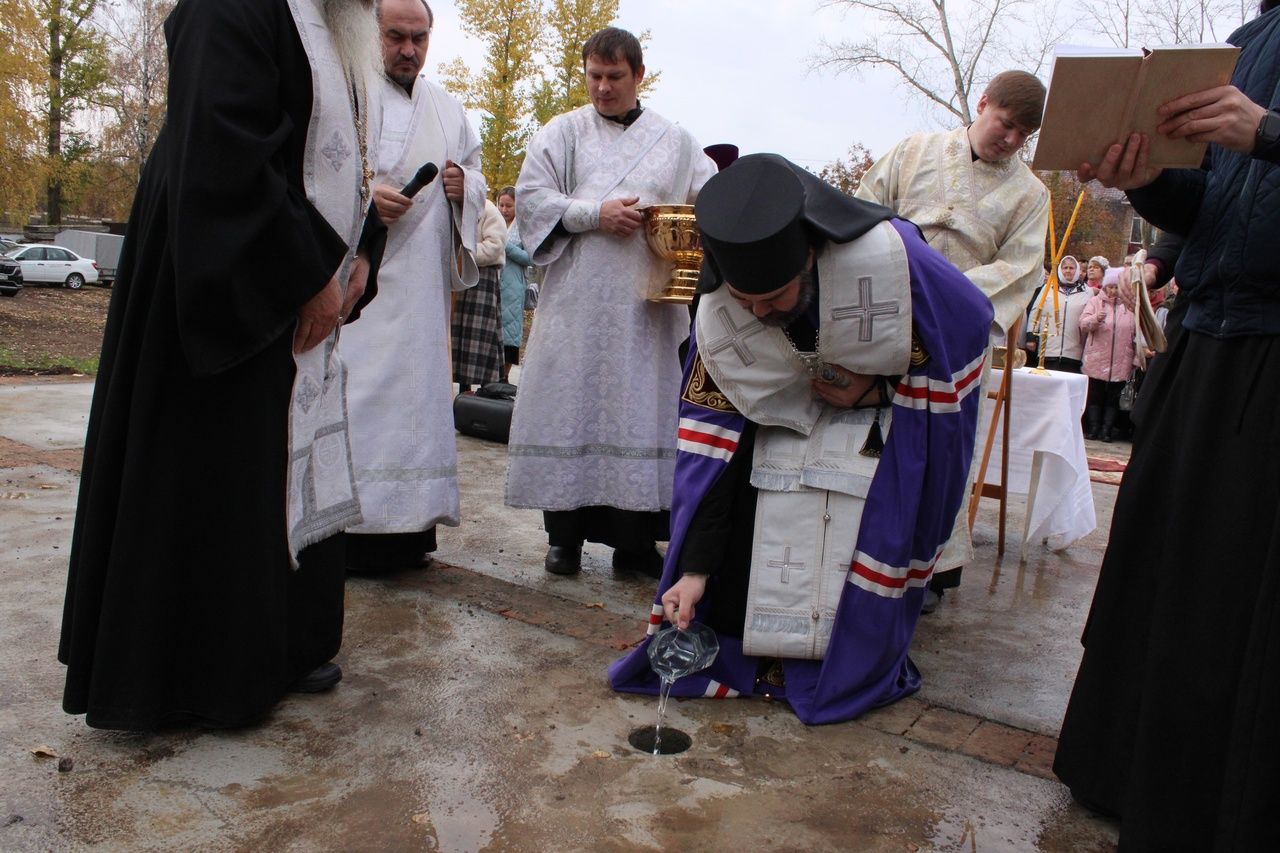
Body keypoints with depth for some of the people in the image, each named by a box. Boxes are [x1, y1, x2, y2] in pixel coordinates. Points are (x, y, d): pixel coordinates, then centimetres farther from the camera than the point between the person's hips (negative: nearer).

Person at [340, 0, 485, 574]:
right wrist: (362, 195, -20)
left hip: (423, 283, 5)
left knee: (418, 392, 5)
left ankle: (407, 530, 12)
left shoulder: (448, 109, 19)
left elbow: (475, 171, 23)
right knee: (358, 393, -9)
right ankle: (350, 530, -3)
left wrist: (465, 184, 0)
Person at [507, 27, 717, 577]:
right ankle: (566, 534, 10)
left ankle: (634, 541, 9)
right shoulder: (564, 131, 12)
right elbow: (531, 196, 2)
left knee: (641, 411, 0)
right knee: (572, 408, -1)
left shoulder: (676, 141, 15)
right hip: (576, 300, -1)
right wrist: (594, 214, -11)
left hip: (649, 304, 1)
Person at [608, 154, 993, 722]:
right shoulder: (716, 314, -26)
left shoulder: (887, 257, -37)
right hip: (791, 418, 2)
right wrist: (694, 568, -24)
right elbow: (709, 437, -23)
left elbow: (971, 324, -17)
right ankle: (744, 655, 12)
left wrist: (874, 383, -22)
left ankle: (853, 671, 7)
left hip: (891, 417, -2)